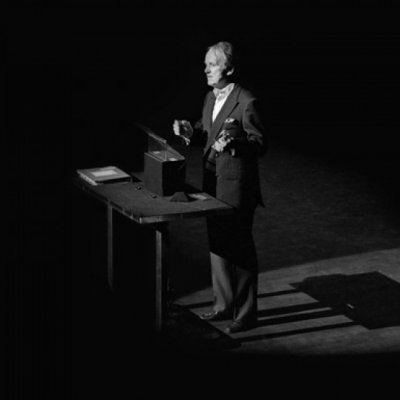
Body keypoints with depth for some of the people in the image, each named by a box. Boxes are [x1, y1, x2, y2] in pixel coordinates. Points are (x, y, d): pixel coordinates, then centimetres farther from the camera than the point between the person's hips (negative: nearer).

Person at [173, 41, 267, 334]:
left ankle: (246, 312, 10)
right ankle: (224, 304, 29)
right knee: (217, 245, 16)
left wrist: (234, 143, -32)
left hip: (237, 187, -8)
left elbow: (261, 144, -16)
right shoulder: (211, 98, 9)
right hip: (213, 182, 8)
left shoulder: (246, 102, -16)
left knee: (240, 248, 0)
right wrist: (190, 131, -1)